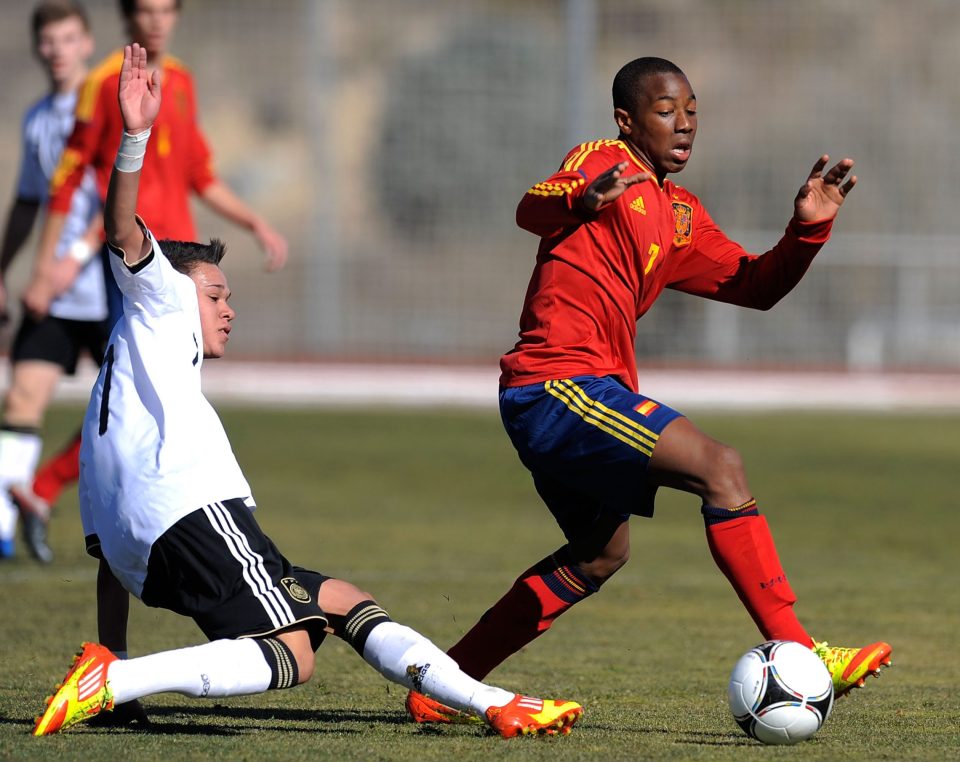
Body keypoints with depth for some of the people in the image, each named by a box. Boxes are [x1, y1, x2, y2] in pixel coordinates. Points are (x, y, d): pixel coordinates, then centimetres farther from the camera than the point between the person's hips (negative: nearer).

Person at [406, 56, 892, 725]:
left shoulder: (681, 216, 21)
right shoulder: (602, 162, -3)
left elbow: (755, 286, 20)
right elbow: (532, 211, -22)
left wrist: (808, 228, 3)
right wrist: (582, 200, -43)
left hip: (555, 402, 11)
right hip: (560, 381, -11)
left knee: (603, 553, 24)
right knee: (721, 467, -19)